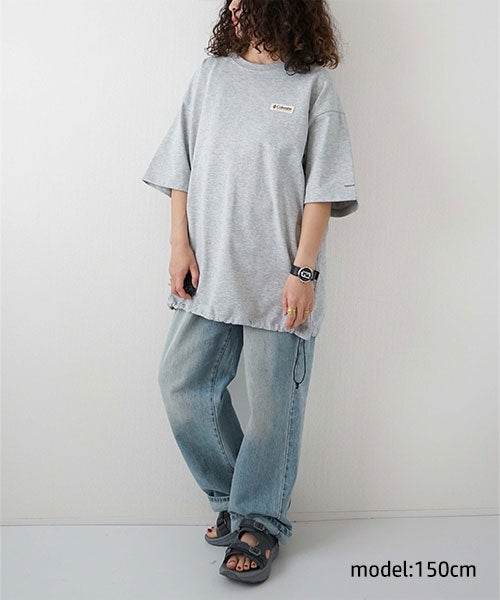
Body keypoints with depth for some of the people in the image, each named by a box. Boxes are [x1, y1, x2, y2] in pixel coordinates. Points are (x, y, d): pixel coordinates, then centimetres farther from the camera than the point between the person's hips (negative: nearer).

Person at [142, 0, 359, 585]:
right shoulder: (211, 74, 12)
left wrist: (303, 271, -10)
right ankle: (231, 496, 26)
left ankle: (259, 521, 24)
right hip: (209, 270, 4)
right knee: (182, 385, 3)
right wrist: (180, 246, 1)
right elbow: (182, 169, 10)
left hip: (279, 278, -3)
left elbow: (321, 189, -3)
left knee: (272, 402, 3)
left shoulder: (313, 85, 3)